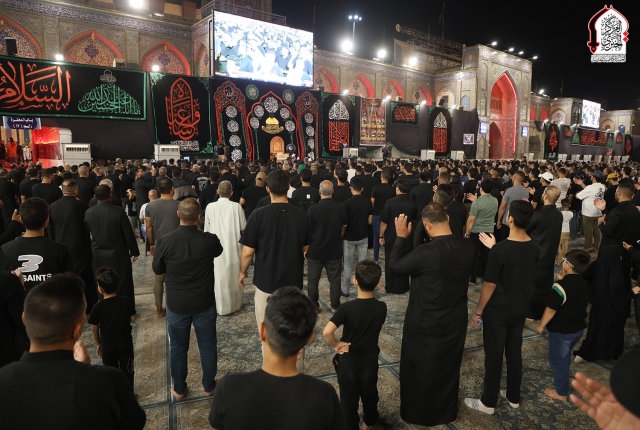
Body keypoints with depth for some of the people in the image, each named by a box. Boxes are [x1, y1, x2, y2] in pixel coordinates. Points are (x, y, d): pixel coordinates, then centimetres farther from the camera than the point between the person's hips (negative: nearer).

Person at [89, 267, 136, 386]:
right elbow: (133, 318, -2)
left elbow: (94, 329, -6)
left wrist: (98, 343, 8)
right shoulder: (126, 301, -13)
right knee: (127, 369, 18)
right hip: (125, 342, 1)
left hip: (108, 344, -1)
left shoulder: (97, 307, -16)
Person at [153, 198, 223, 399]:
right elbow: (218, 251, 8)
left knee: (178, 348, 18)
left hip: (176, 305, 1)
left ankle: (179, 389, 34)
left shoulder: (164, 241, -16)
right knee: (208, 346, 17)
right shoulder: (210, 240, -17)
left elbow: (157, 269, 0)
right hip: (204, 303, 0)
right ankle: (209, 386, 33)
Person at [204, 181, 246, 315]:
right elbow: (243, 227, -3)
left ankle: (221, 306, 21)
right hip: (233, 245, 0)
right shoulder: (236, 206, -11)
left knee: (219, 276, 11)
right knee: (234, 275, 13)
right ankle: (235, 304, 25)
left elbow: (206, 229, 0)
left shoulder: (210, 207, -7)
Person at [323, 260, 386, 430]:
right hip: (370, 359, 3)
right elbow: (377, 330, 1)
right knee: (370, 393, 27)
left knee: (349, 397, 17)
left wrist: (336, 345, -16)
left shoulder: (347, 307, -25)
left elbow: (327, 332, -32)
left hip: (349, 360, -3)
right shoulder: (382, 307, -15)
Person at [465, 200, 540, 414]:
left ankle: (488, 402, 22)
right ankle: (513, 397, 36)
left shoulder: (500, 249, -25)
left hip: (498, 311, -6)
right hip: (520, 309, 6)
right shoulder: (534, 248, -5)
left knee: (494, 355, 8)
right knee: (514, 352, 20)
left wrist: (478, 311, -9)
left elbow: (490, 284, -20)